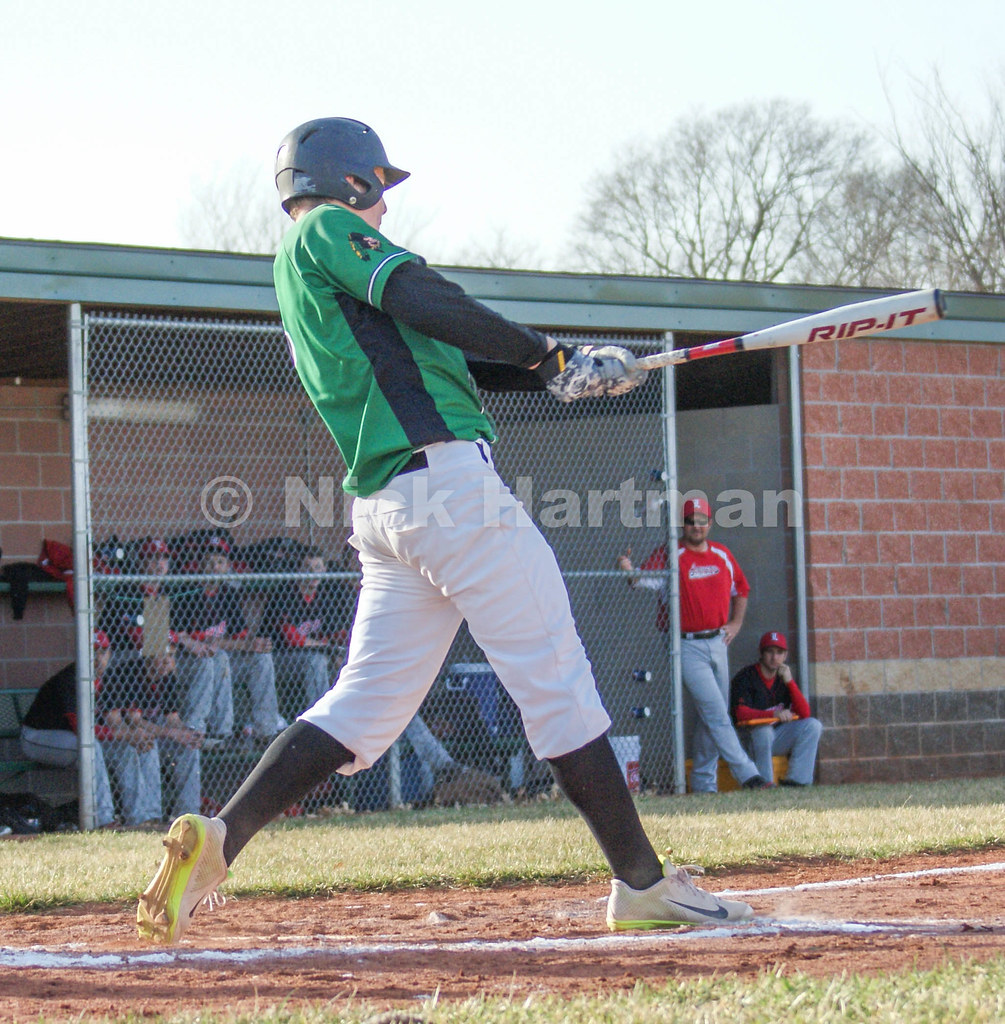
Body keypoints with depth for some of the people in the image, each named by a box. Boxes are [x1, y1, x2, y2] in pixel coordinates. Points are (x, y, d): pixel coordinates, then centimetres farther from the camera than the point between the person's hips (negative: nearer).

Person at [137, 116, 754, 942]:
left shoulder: (303, 277, 28)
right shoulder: (329, 230, 1)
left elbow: (442, 360, 25)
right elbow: (417, 299, -17)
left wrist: (562, 376, 16)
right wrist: (543, 352, -9)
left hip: (383, 505, 9)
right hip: (448, 479, -9)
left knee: (366, 704, 7)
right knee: (557, 680, -4)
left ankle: (219, 836, -6)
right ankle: (642, 885, -1)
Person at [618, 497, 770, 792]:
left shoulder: (723, 555, 9)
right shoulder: (671, 555, -7)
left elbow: (740, 590, 24)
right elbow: (647, 578, -23)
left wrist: (735, 623, 12)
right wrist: (630, 572, -44)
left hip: (717, 643, 6)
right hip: (687, 646, -6)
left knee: (712, 715, 10)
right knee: (715, 712, -10)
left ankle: (703, 781, 18)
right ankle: (747, 774, -10)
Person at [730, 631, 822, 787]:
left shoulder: (783, 679, 8)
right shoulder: (745, 677, -9)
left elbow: (805, 714, -2)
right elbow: (741, 714, -25)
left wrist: (790, 682, -12)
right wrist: (775, 714, -38)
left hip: (776, 737, 6)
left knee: (813, 725, -11)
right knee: (763, 730, -37)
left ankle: (796, 779, -21)